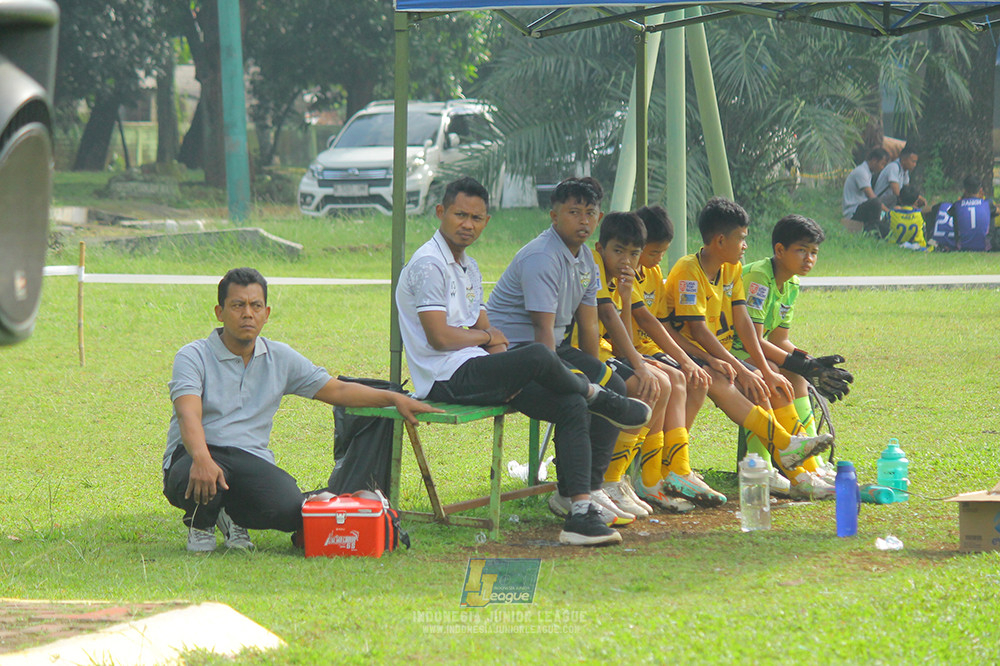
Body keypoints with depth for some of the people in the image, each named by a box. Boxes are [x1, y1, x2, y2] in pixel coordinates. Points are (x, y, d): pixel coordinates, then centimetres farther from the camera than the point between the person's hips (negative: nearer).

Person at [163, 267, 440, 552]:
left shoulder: (280, 358, 13)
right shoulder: (194, 356, -3)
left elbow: (337, 391, 20)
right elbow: (188, 415, -20)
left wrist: (394, 398, 9)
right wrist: (202, 459, -40)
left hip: (252, 459, 3)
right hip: (195, 454, -3)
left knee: (290, 510, -28)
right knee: (202, 481, -41)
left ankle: (234, 517, 8)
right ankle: (200, 523, -1)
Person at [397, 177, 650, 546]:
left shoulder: (468, 267, 21)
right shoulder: (428, 264, -10)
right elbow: (440, 337, -18)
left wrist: (504, 362, -1)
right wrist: (488, 337, 0)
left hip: (477, 376, 10)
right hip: (448, 380, -10)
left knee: (572, 406, -6)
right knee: (538, 355, -29)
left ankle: (580, 512, -14)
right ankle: (597, 396, 3)